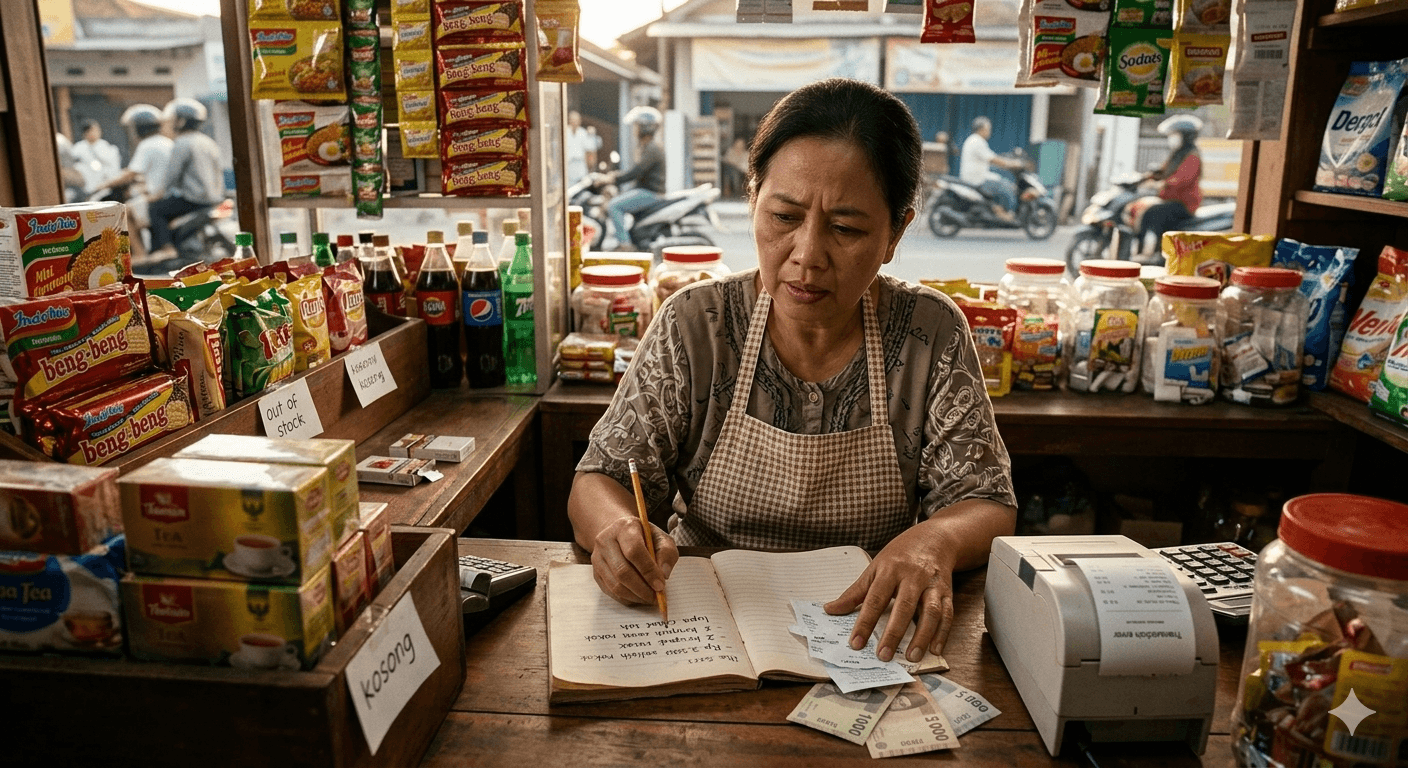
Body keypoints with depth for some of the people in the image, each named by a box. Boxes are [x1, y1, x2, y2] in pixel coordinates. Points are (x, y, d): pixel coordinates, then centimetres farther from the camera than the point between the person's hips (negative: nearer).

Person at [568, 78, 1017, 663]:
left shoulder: (933, 336, -6)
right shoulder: (695, 326, -7)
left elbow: (987, 506, -4)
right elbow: (601, 480, -3)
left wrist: (934, 539, -28)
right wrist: (618, 527, -28)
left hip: (868, 637, 2)